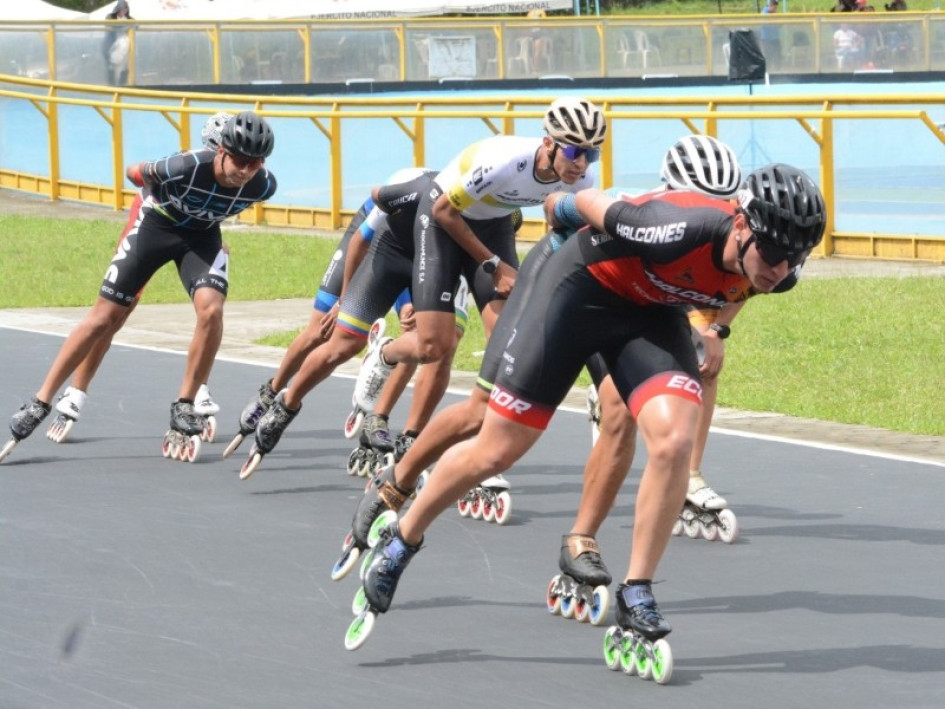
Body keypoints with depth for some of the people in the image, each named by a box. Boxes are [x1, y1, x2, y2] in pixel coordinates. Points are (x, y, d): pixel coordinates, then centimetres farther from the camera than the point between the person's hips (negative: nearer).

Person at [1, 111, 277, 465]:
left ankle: (184, 407, -8)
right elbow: (136, 173, -13)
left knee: (211, 308, -24)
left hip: (202, 235, 2)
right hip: (157, 223, -2)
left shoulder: (263, 186, -25)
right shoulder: (185, 168, -36)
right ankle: (41, 402, 6)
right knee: (105, 316, -2)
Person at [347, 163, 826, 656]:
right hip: (584, 285, -4)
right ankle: (399, 544, 25)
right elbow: (590, 202, -17)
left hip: (651, 312, 4)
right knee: (496, 451, 0)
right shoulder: (682, 231, -38)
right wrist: (563, 203, 2)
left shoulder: (767, 269, -21)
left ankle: (635, 598, -8)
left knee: (673, 441, -22)